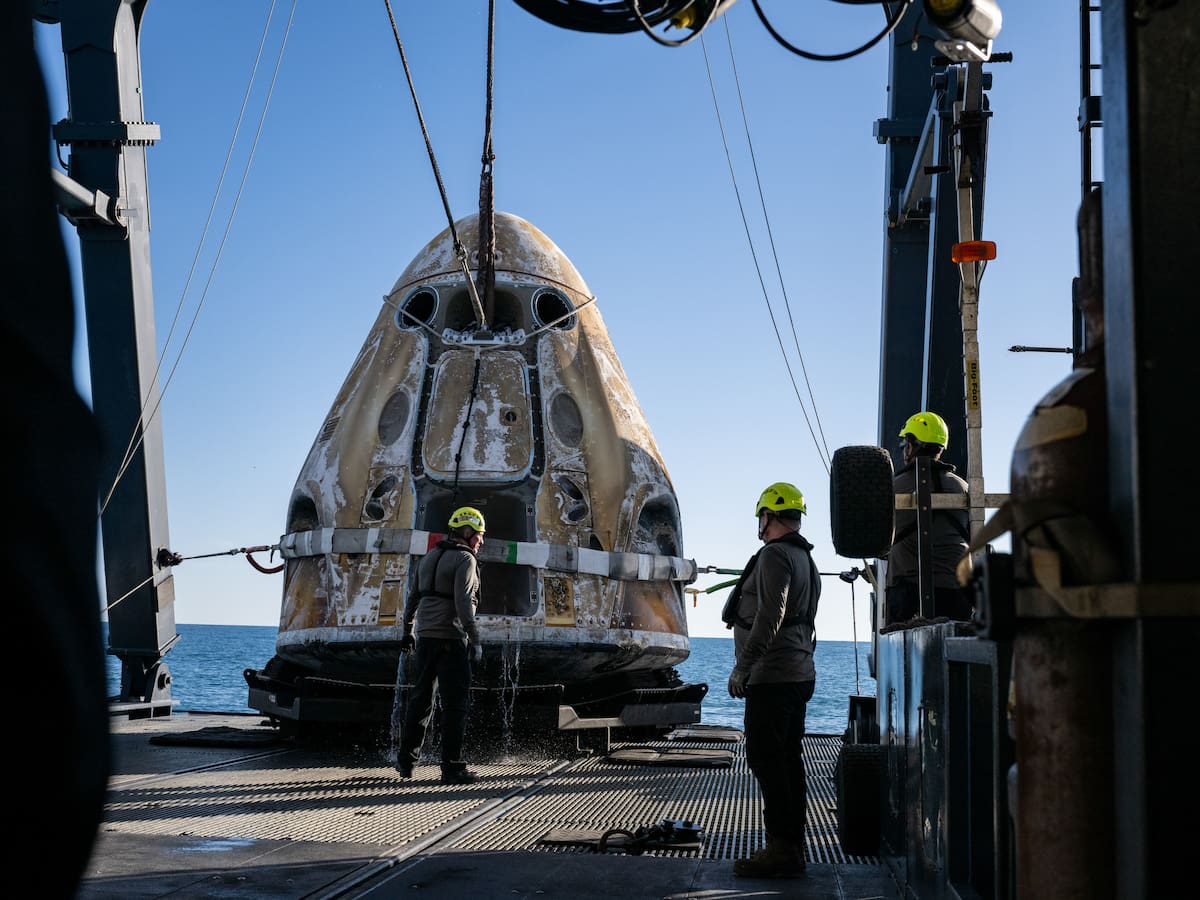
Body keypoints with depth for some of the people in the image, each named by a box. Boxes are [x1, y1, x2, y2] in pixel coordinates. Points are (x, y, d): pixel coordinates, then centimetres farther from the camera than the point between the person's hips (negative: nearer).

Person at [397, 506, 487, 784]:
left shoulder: (430, 557, 15)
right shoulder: (464, 559, -9)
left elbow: (413, 597, 20)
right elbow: (463, 602, -19)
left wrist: (407, 632, 28)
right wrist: (474, 638, -19)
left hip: (425, 636, 8)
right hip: (451, 638, -8)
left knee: (420, 698, 16)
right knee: (455, 702, -4)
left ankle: (406, 760, 20)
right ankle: (452, 767, -5)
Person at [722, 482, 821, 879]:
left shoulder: (774, 555, -13)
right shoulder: (806, 559, 19)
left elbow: (770, 616, -23)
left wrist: (743, 666, -20)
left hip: (772, 677, -10)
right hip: (800, 675, 10)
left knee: (766, 759, -9)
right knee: (788, 760, 11)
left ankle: (781, 850, -10)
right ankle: (793, 846, 14)